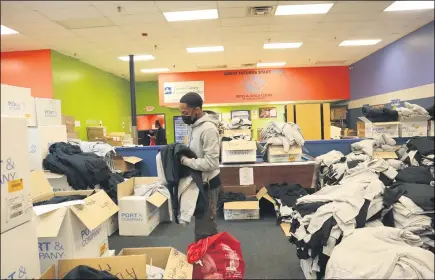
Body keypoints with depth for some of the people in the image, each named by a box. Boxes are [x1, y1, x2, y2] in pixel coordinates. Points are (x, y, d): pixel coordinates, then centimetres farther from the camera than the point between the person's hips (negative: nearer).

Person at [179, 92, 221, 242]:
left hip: (207, 183, -10)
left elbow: (211, 163, -28)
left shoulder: (208, 129, -23)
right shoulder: (193, 125, 7)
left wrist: (184, 160, -22)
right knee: (202, 222, 23)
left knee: (204, 229, 2)